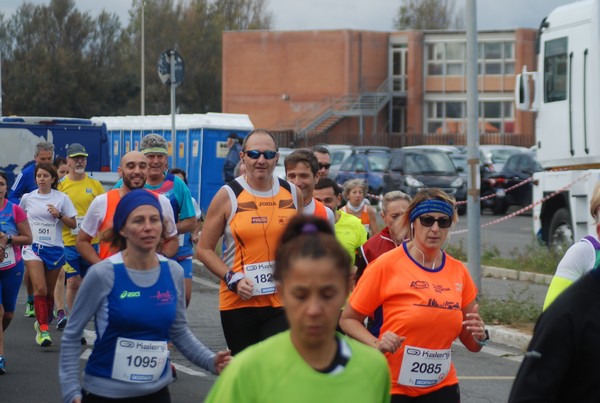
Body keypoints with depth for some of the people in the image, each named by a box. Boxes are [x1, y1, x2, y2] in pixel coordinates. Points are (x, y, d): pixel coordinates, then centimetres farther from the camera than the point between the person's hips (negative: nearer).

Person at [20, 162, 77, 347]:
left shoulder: (61, 198, -1)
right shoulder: (27, 198, 4)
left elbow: (73, 224, -1)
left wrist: (59, 215, -15)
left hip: (54, 248, 0)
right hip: (33, 247, 0)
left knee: (49, 291, 8)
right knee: (40, 288, -15)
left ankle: (42, 324, 28)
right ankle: (43, 330, -16)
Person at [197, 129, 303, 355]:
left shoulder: (292, 194, 7)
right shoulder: (228, 196, -2)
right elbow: (204, 249, 0)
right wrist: (233, 280, -12)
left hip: (282, 302, 1)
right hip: (238, 301, -1)